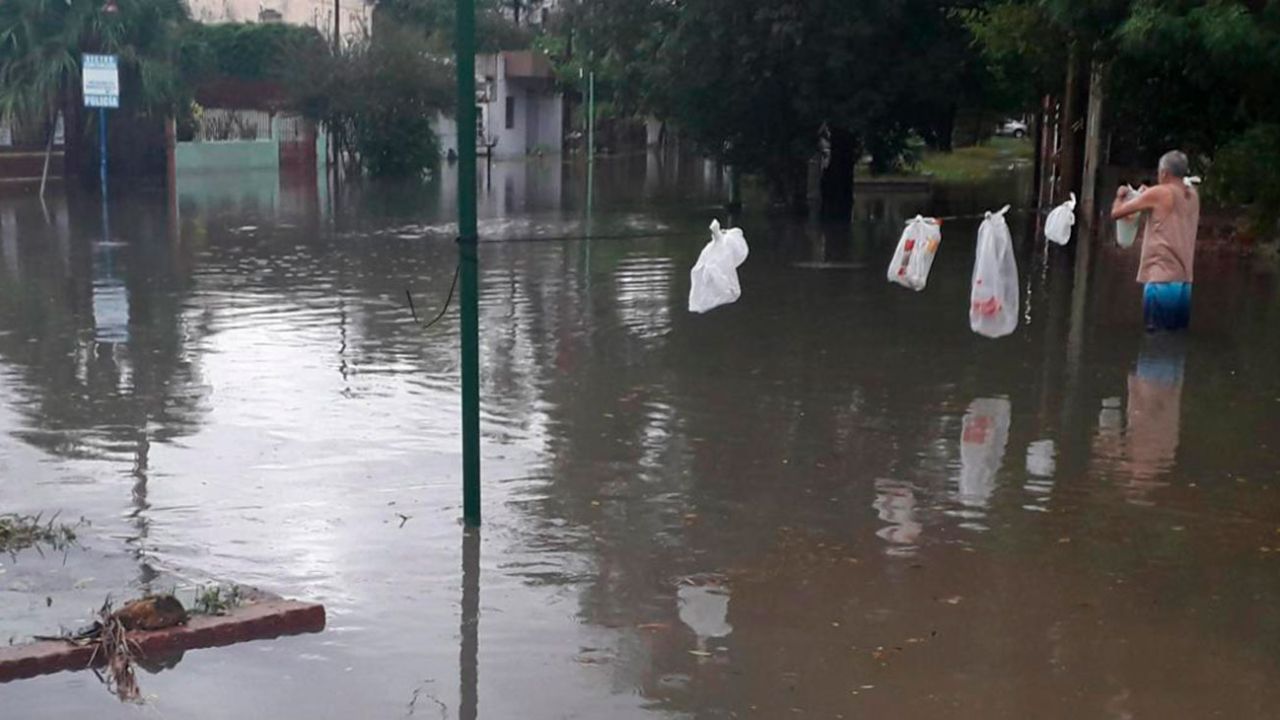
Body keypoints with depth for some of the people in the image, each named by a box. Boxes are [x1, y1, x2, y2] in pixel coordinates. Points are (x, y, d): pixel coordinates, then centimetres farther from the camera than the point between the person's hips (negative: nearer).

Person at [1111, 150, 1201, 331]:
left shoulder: (1159, 193, -6)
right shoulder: (1193, 196, 13)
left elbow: (1116, 213, -1)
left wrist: (1120, 196, 19)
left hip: (1161, 281, -6)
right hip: (1184, 283, 6)